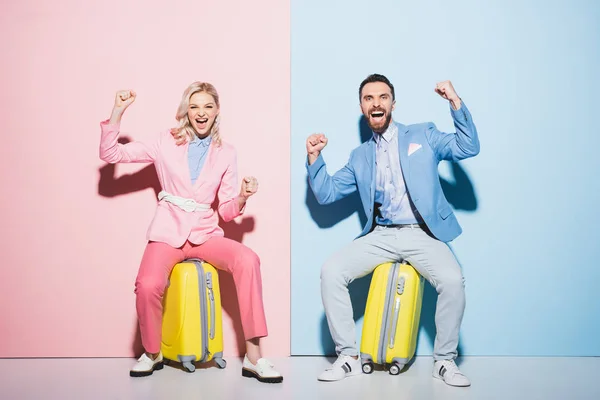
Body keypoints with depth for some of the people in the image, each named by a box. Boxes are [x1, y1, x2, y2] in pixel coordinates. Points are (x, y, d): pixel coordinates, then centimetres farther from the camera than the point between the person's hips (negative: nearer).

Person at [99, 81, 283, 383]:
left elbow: (226, 211, 10)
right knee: (148, 286, -32)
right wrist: (118, 111, -6)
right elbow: (110, 154, 3)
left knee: (248, 260, -30)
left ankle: (253, 357, -23)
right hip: (168, 233, -1)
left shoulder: (226, 153, 9)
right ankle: (152, 353, 0)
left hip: (206, 235, 1)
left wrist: (242, 197, -12)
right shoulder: (166, 143, 5)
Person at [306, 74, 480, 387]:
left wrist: (455, 102, -11)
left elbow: (468, 148, -1)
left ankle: (445, 360, -8)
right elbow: (326, 193, 18)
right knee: (330, 272, -19)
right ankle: (348, 357, -7)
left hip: (422, 234, -2)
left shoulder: (423, 135, 11)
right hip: (380, 236, 3)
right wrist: (314, 158, 5)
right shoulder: (360, 156, 18)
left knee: (452, 280, -30)